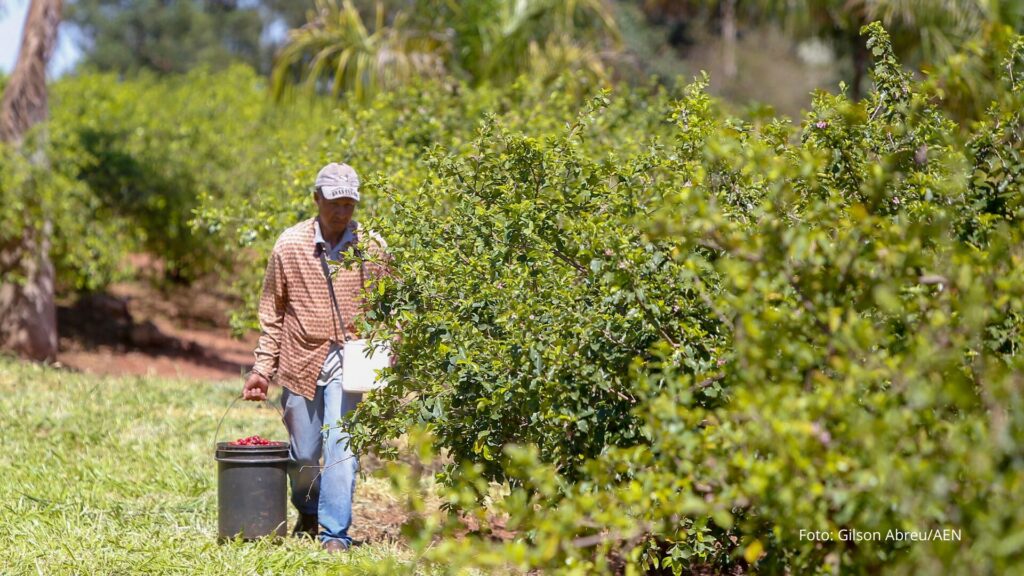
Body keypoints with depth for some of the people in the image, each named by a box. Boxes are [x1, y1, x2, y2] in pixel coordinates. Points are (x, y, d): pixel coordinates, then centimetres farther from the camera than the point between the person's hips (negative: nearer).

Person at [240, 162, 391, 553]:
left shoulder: (372, 248, -2)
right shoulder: (289, 246, -2)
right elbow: (272, 313, 6)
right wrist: (263, 368, 2)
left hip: (347, 363, -1)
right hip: (301, 361, 1)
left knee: (340, 448, -12)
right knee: (303, 454, 10)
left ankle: (335, 533, -5)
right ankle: (308, 513, 38)